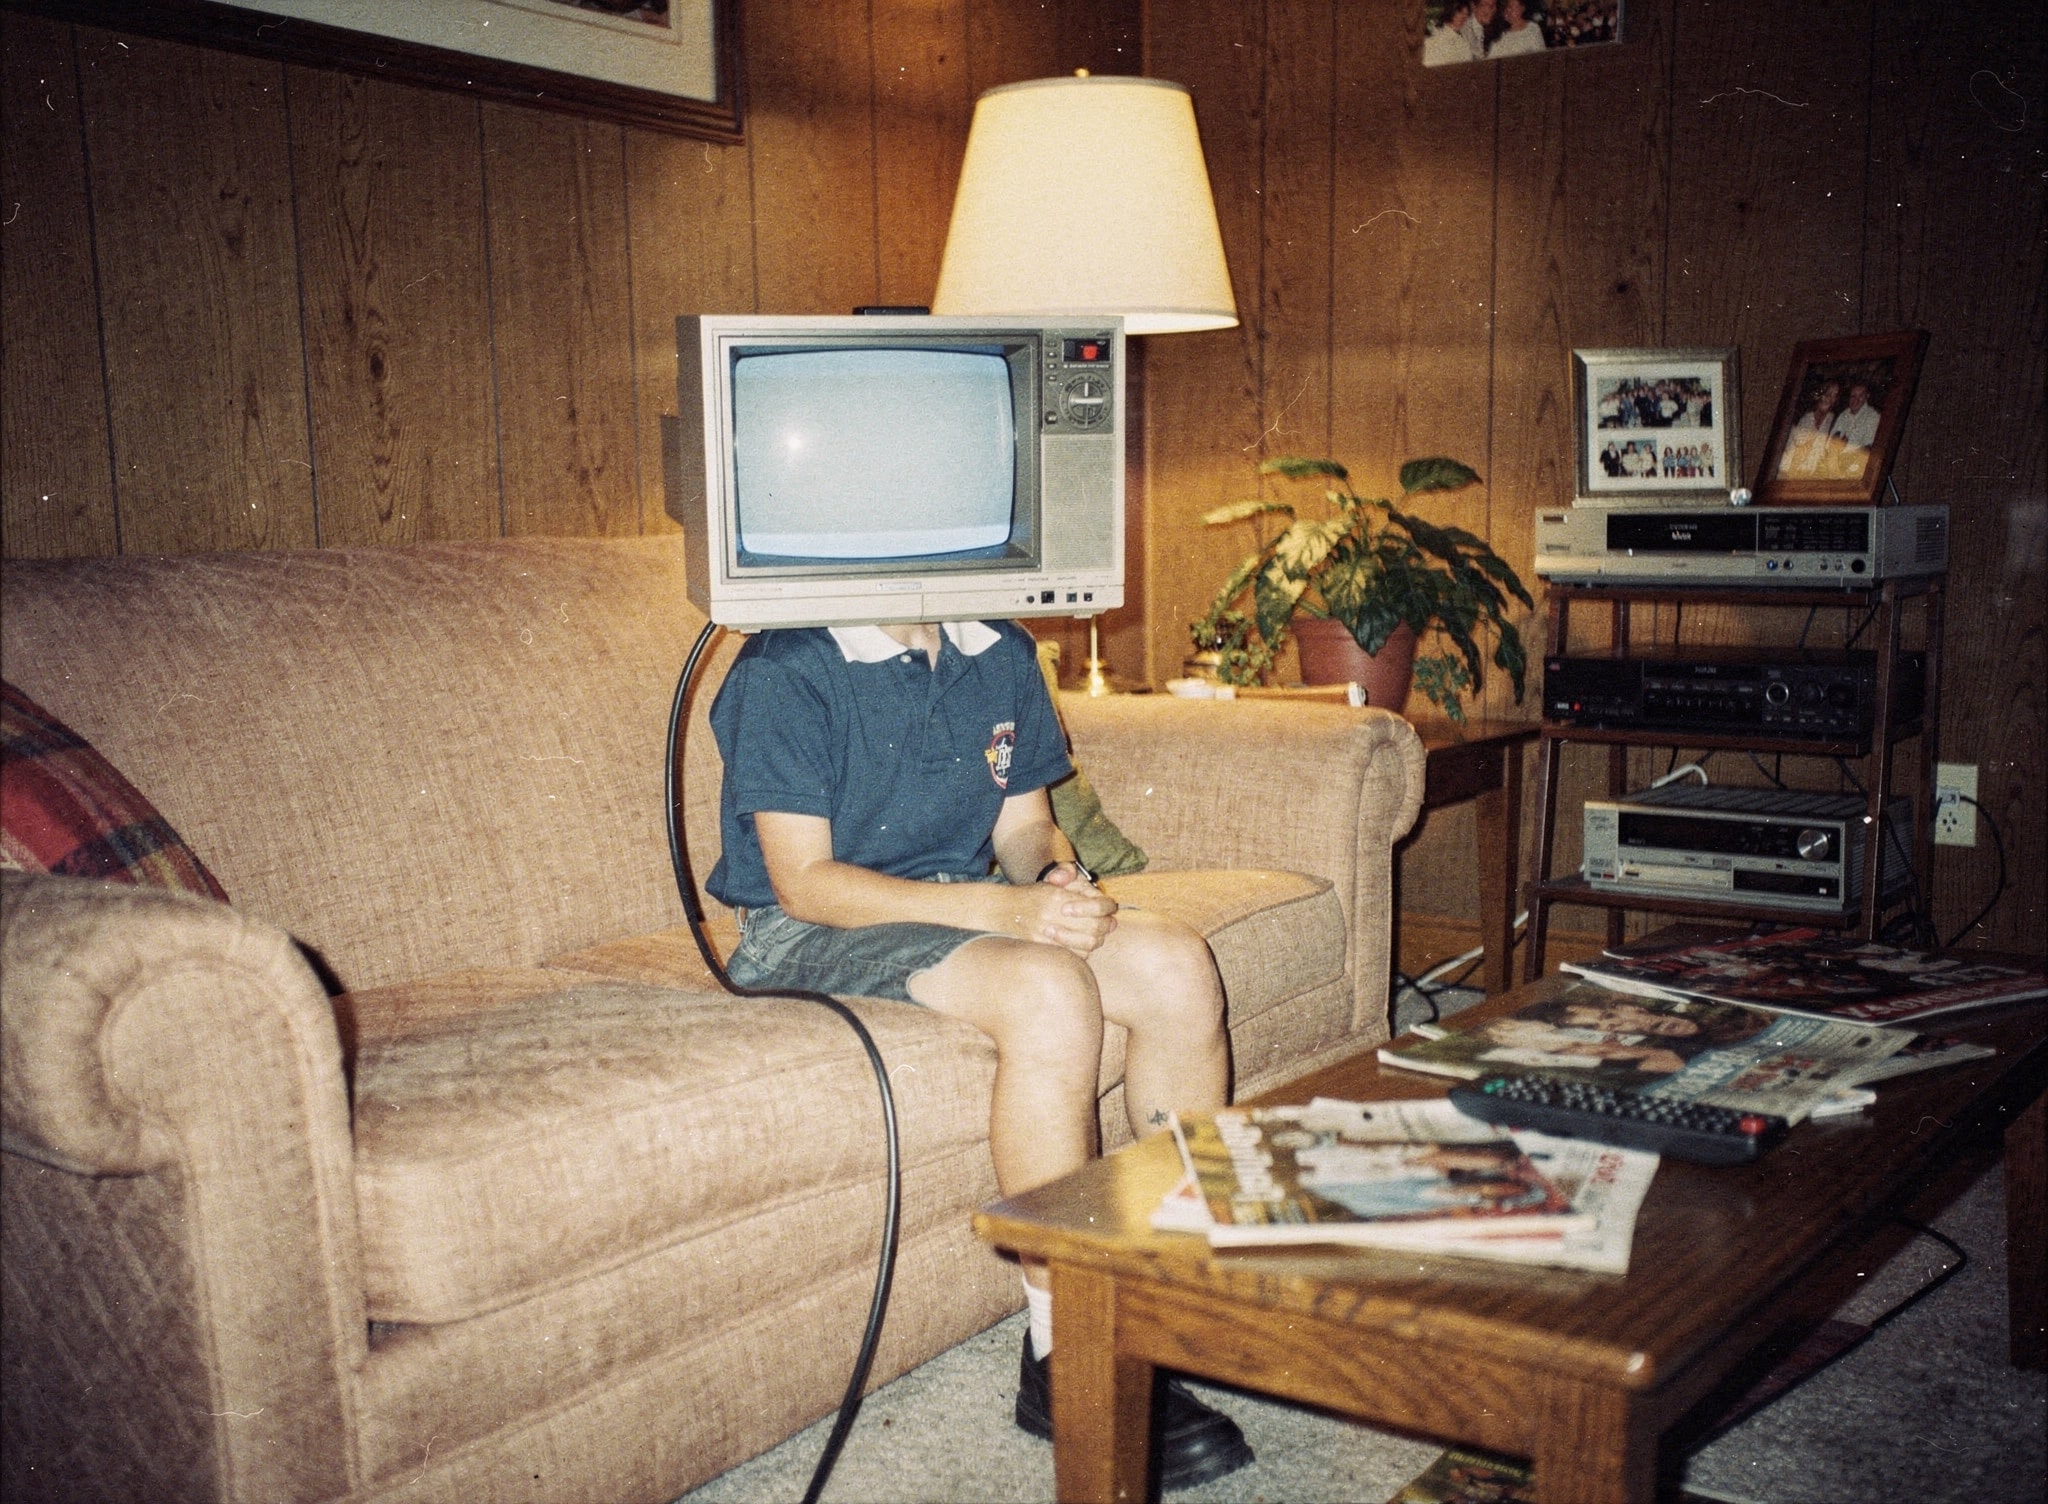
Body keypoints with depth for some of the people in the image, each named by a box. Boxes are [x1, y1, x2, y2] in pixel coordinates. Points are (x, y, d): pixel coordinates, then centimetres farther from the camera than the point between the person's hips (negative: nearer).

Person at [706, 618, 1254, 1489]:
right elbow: (804, 881, -19)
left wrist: (1057, 876, -13)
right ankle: (1063, 1359, -22)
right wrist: (1003, 908, -27)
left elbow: (1025, 824, 12)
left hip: (970, 903, 7)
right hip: (810, 931, -7)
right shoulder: (787, 670, -15)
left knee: (1177, 965, -17)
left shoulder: (1001, 655, 6)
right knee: (1052, 990, -32)